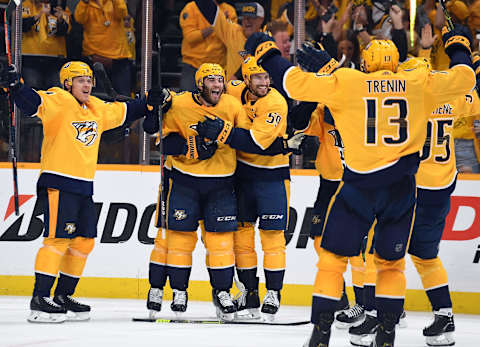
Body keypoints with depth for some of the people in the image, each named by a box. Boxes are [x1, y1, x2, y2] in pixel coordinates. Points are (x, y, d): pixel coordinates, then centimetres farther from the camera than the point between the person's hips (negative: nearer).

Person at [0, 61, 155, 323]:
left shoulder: (98, 109, 15)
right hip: (57, 184, -9)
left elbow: (123, 112, 31)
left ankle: (63, 297, 20)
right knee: (59, 238, -14)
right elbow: (34, 103, -27)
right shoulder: (59, 102, -9)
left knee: (84, 240, 10)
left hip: (84, 187, 9)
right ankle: (39, 300, -13)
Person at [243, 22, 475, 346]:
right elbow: (464, 78, 11)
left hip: (360, 186, -2)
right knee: (391, 262, 17)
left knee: (332, 258, 9)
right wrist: (459, 46, 30)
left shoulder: (346, 82, -2)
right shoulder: (419, 83, 3)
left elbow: (297, 83, -4)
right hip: (401, 188, 2)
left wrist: (268, 53, 11)